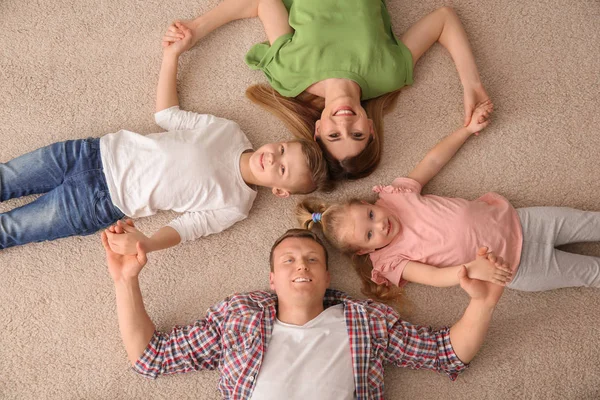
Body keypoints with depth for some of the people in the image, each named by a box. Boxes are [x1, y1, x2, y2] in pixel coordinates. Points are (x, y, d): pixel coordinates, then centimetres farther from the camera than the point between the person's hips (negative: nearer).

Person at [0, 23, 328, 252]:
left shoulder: (234, 207, -11)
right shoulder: (228, 130, -2)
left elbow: (186, 228, -16)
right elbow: (167, 115, 7)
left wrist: (146, 243, -38)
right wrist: (172, 55, 1)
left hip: (99, 203, -3)